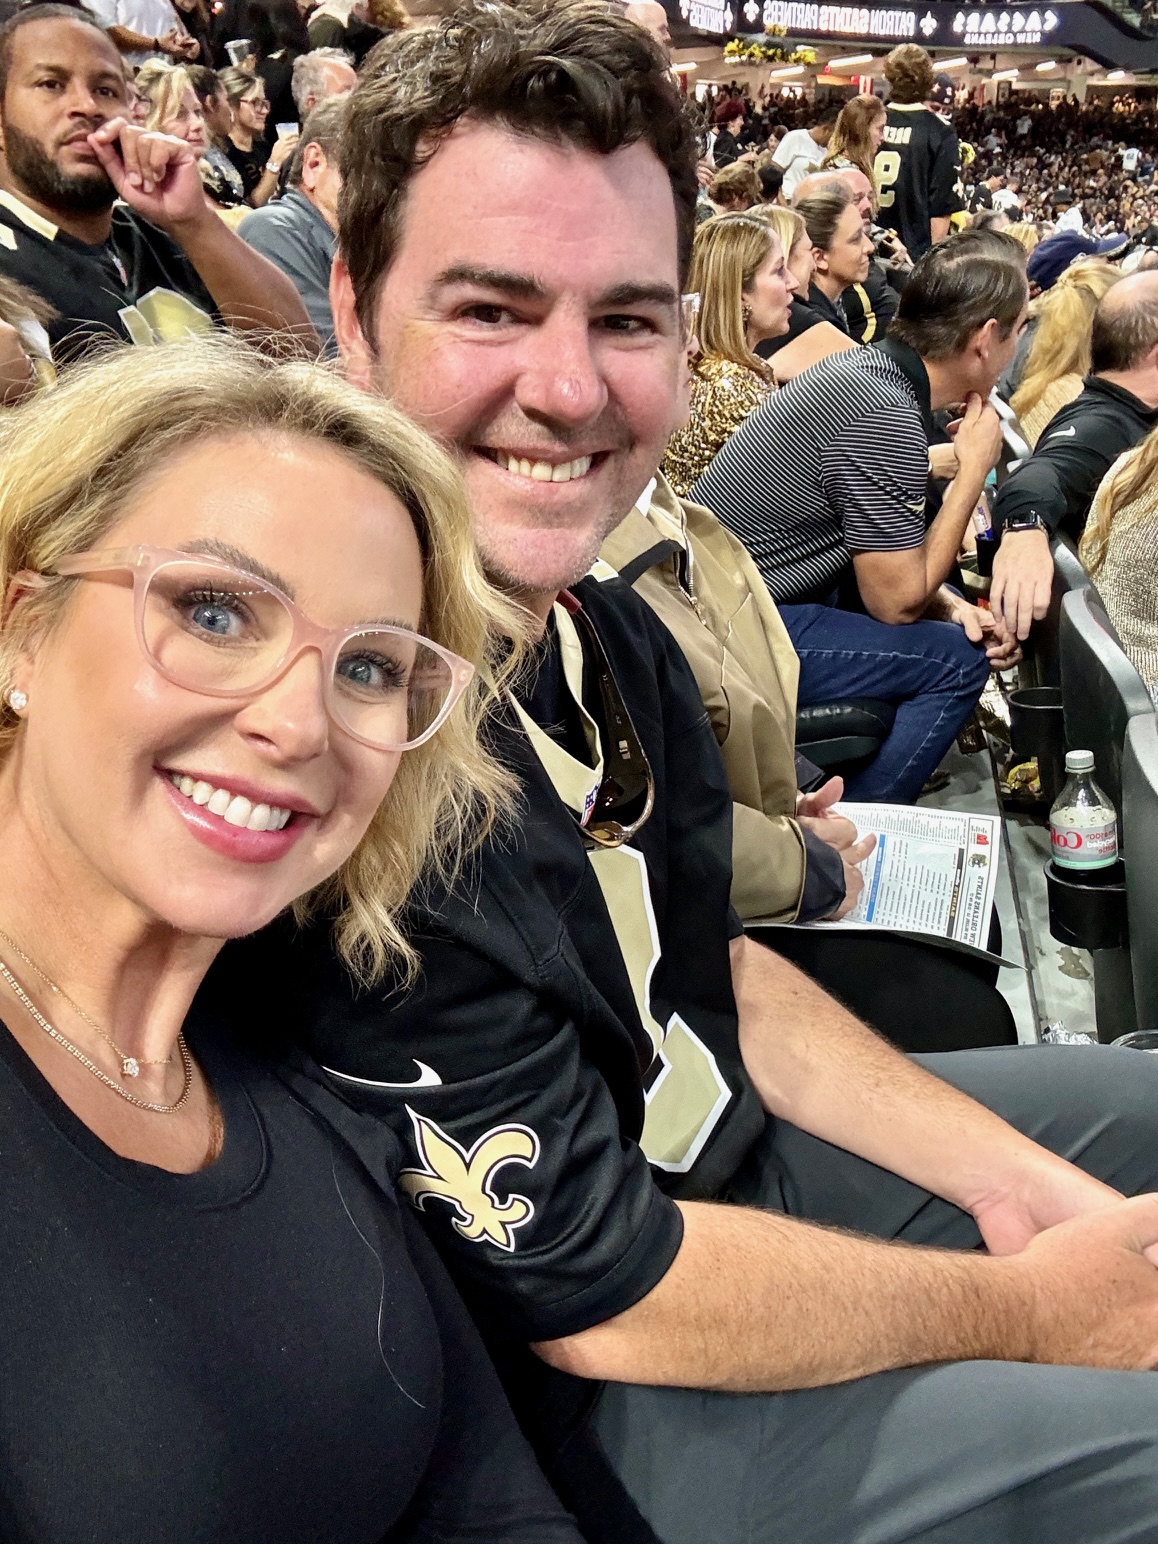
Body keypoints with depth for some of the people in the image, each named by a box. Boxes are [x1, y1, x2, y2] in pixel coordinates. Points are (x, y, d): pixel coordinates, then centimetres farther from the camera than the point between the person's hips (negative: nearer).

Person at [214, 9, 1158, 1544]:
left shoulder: (613, 628, -6)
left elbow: (713, 971, 6)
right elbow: (591, 1295, -26)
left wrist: (1011, 1179, -3)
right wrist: (1031, 1306, -15)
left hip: (724, 1146, 8)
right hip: (592, 1396, -7)